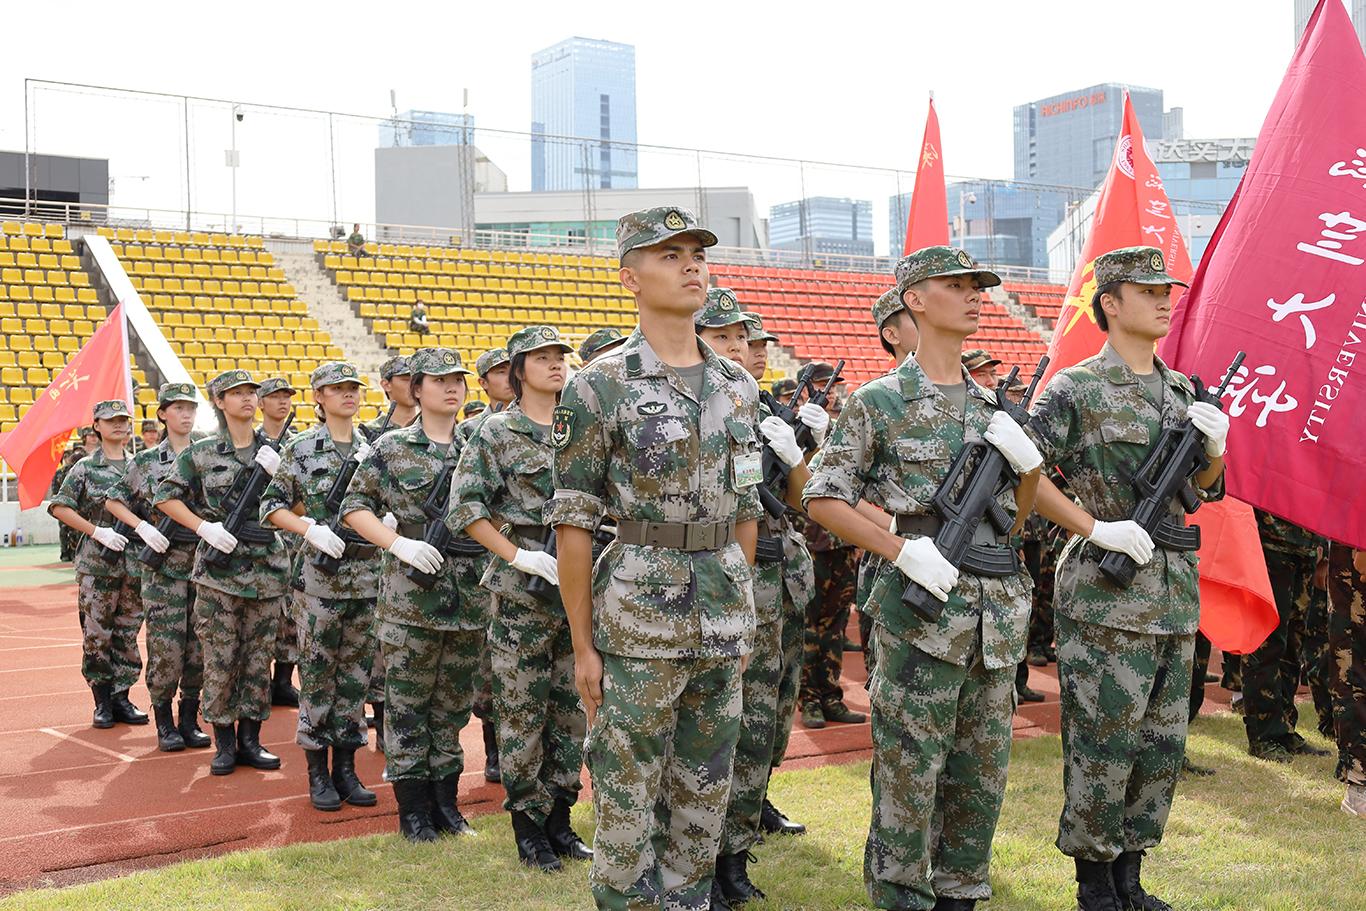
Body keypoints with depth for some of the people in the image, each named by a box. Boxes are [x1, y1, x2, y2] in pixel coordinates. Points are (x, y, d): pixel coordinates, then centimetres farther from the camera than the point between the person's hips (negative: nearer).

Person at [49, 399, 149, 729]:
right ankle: (102, 702, 10)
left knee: (128, 635, 6)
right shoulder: (85, 467, 0)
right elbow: (60, 507, -4)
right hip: (97, 564, -3)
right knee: (96, 634, 0)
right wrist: (96, 531, -14)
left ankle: (120, 698, 15)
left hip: (135, 562, 3)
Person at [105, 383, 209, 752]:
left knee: (199, 646, 5)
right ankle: (164, 724, 9)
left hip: (205, 563, 2)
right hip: (162, 567, -2)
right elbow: (114, 500, 9)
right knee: (165, 647, -3)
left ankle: (189, 720, 16)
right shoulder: (147, 461, 3)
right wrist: (142, 527, -6)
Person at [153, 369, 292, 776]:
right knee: (220, 657, -1)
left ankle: (250, 740, 15)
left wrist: (275, 474, -11)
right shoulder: (201, 452, 1)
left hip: (267, 567, 3)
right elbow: (165, 496, 4)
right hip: (219, 565, -2)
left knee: (258, 657, 6)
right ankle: (223, 742, 9)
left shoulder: (273, 451, 7)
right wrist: (203, 527, -8)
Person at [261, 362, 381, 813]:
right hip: (321, 573, -4)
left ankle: (346, 768, 17)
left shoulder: (373, 449, 10)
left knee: (356, 672, 8)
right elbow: (273, 505, 0)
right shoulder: (301, 447, -1)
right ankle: (318, 772, 10)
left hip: (369, 572, 4)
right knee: (317, 673, 0)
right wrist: (310, 528, -15)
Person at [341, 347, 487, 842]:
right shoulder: (392, 448, 0)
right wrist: (398, 543, -12)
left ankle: (445, 801, 23)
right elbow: (355, 505, 1)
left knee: (454, 702, 11)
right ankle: (414, 809, 12)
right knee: (407, 702, 3)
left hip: (469, 594, 4)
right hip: (410, 595, -3)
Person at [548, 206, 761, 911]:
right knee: (628, 800, 4)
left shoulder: (738, 385, 9)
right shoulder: (599, 387, -7)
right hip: (637, 620, -5)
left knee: (704, 797, 14)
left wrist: (742, 612, 13)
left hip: (723, 620, 5)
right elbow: (574, 522, -7)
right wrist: (583, 645, -9)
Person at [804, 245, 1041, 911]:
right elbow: (822, 499, -4)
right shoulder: (880, 401, -2)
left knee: (982, 773, 12)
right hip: (921, 607, -6)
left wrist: (1028, 461, -1)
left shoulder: (989, 404, 14)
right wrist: (903, 549, -15)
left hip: (997, 611, 6)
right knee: (909, 773, 0)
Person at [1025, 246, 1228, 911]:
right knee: (1103, 741, -2)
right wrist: (1097, 528, -17)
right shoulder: (1076, 389, -7)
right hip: (1107, 594, -7)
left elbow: (1205, 489, 20)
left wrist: (1213, 446, -1)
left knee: (1162, 744, 12)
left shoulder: (1182, 389, 14)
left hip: (1175, 594, 7)